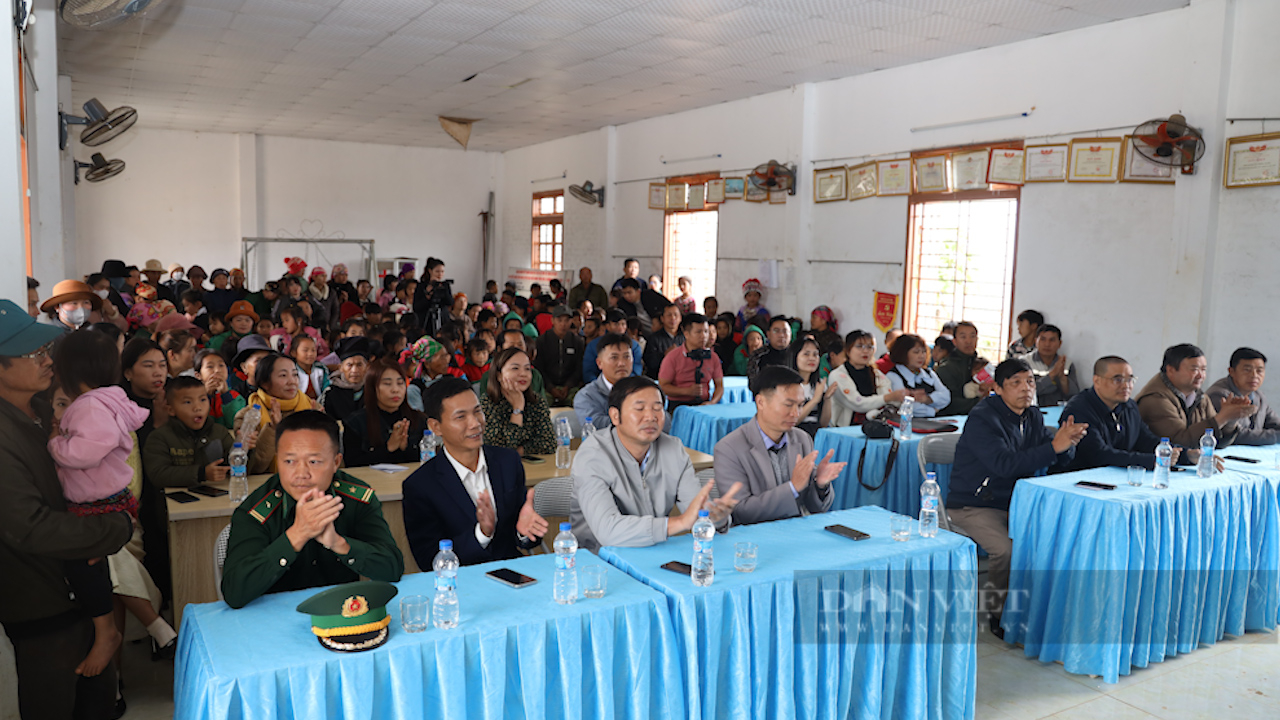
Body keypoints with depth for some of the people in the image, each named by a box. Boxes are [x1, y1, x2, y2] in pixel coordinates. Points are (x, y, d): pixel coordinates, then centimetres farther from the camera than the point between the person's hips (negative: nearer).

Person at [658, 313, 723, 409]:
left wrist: (712, 402, -8)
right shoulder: (672, 357, -1)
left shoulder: (712, 357, 10)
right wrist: (687, 391, -16)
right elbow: (663, 386, -3)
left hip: (704, 404, 4)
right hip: (678, 404, -3)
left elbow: (719, 385, 12)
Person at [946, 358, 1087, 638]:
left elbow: (1058, 461, 5)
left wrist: (1067, 442, -18)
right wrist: (1054, 446, -32)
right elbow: (1004, 464, -29)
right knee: (1007, 550, -30)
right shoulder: (982, 419, -16)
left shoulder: (1033, 418, 8)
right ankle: (1002, 614, -5)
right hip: (974, 506, -7)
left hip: (1016, 503, 7)